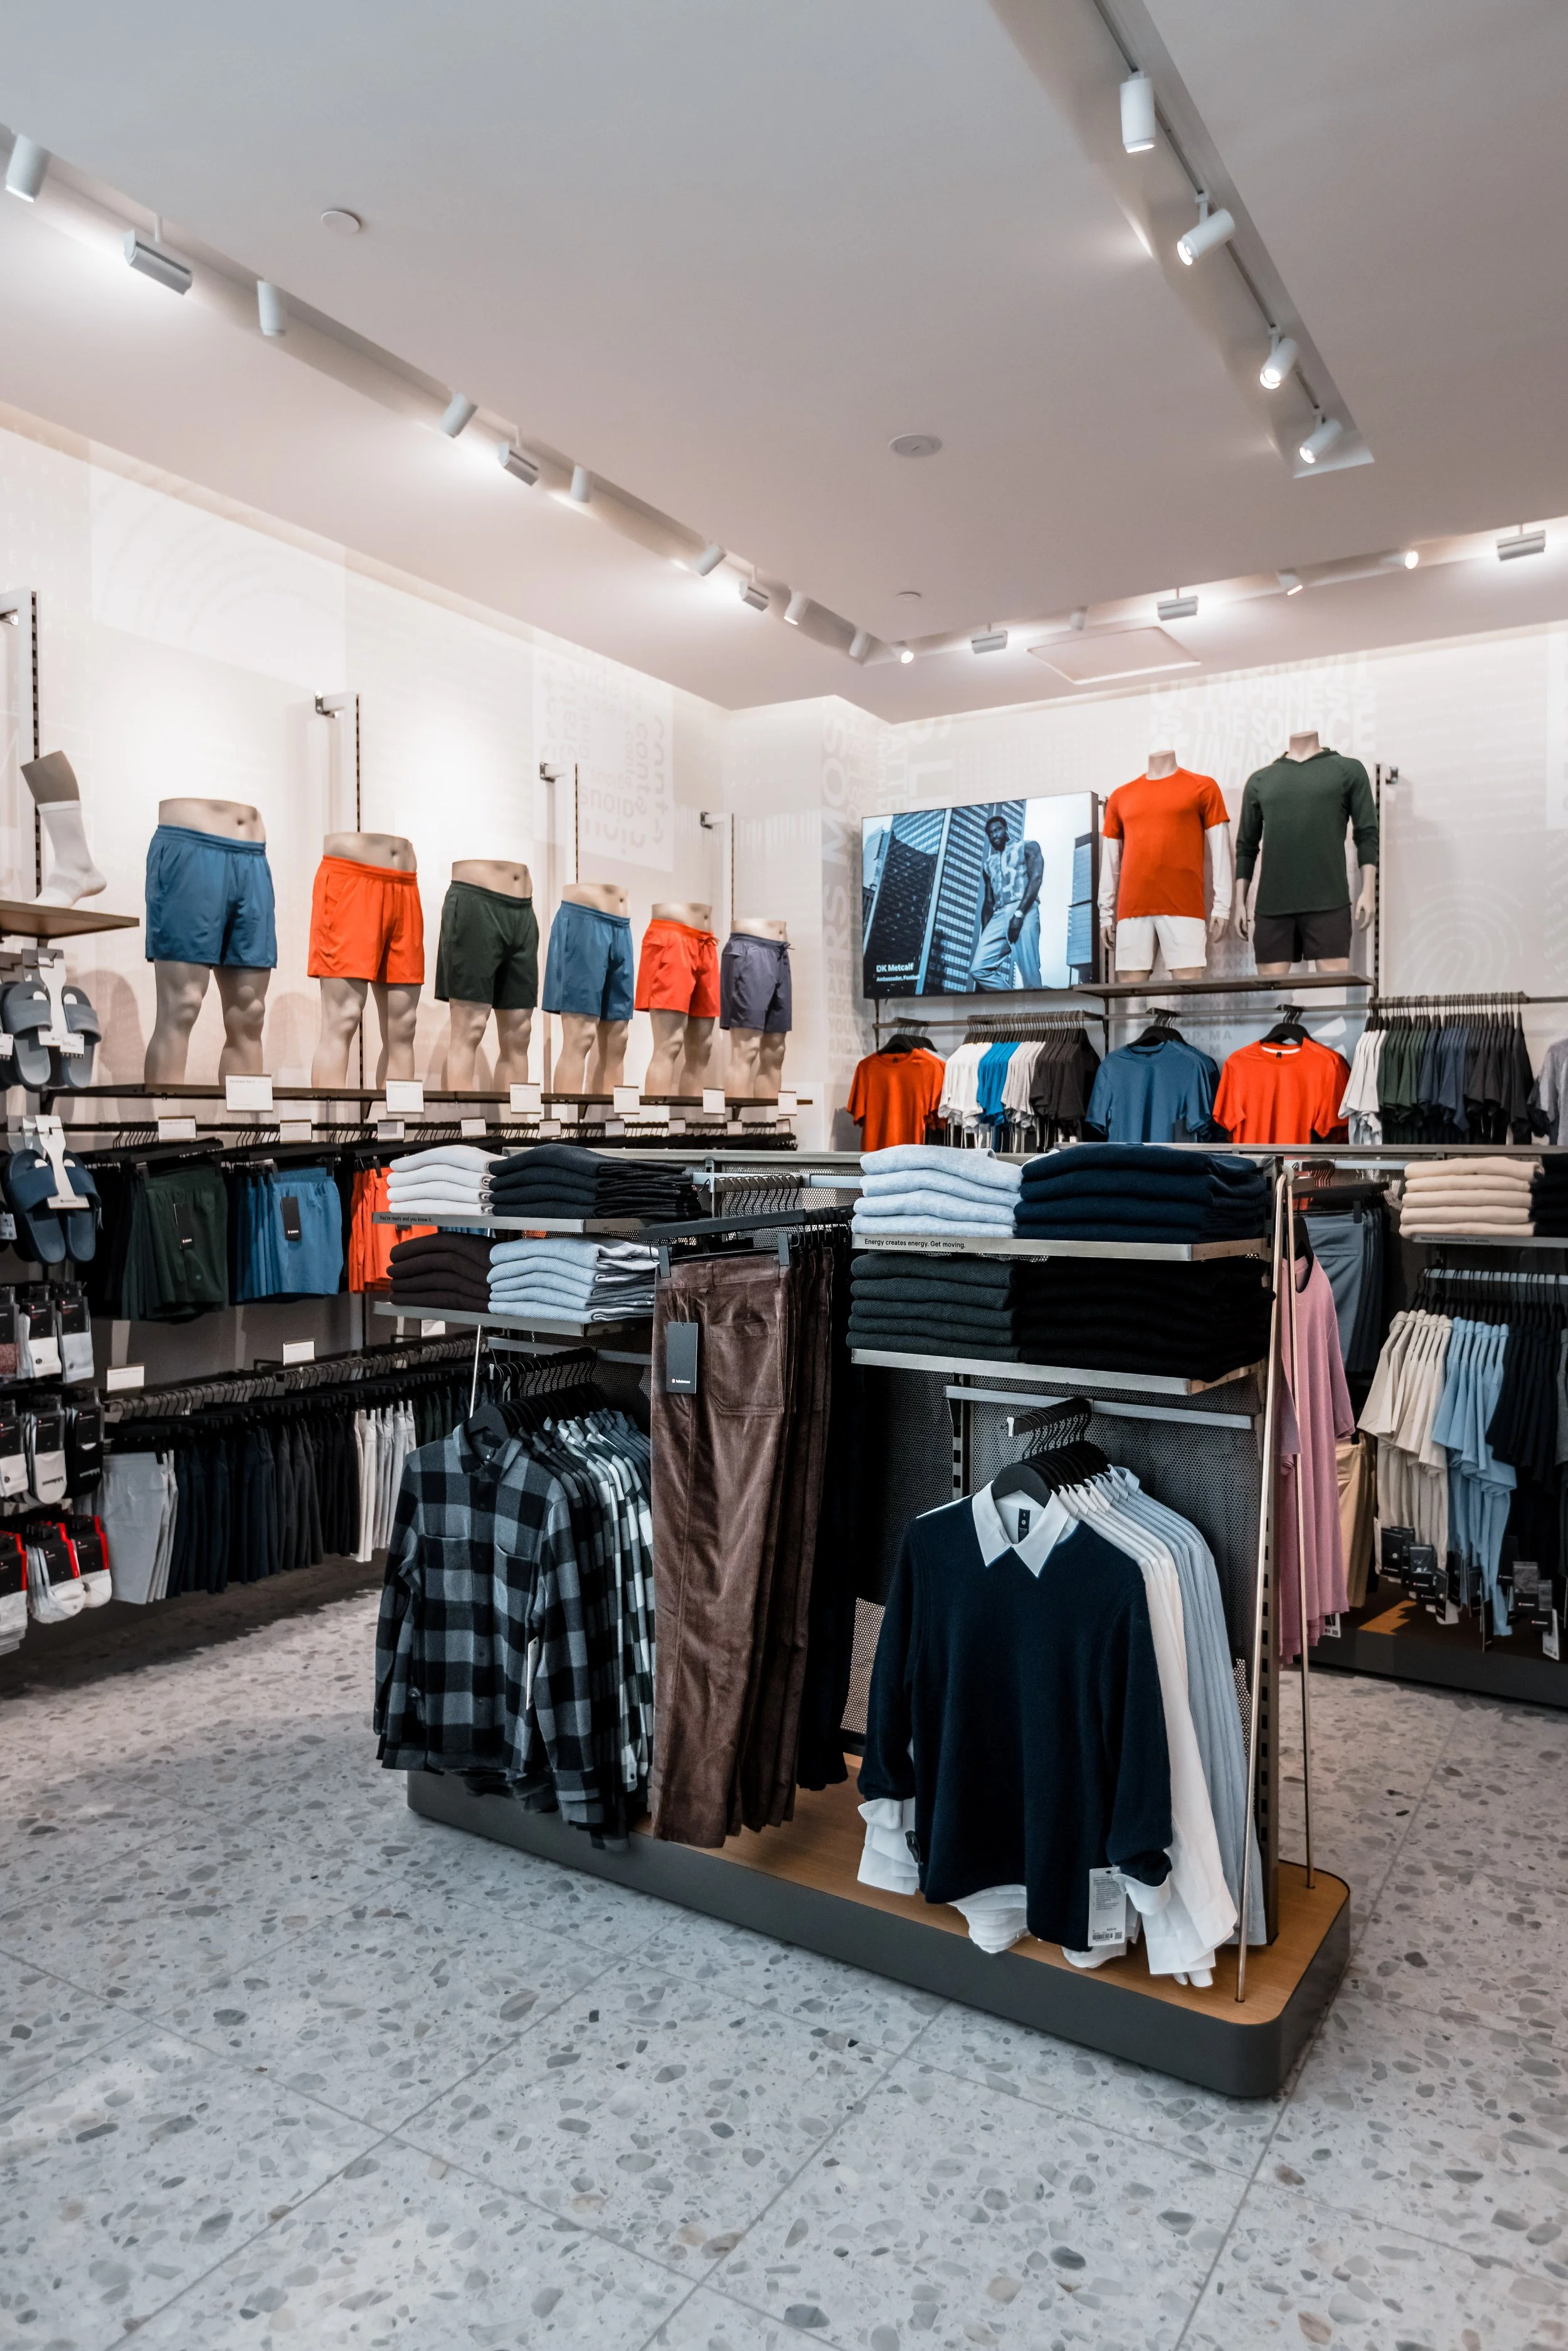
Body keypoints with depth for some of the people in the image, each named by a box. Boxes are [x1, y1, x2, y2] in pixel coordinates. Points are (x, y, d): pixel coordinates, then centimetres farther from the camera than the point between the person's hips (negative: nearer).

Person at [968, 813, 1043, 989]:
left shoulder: (1027, 848, 11)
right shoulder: (988, 864, 27)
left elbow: (1036, 878, -4)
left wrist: (1019, 914, -17)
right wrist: (985, 933, 11)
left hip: (1024, 911, -6)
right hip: (998, 916, 6)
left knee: (1029, 974, -17)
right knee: (978, 969, -10)